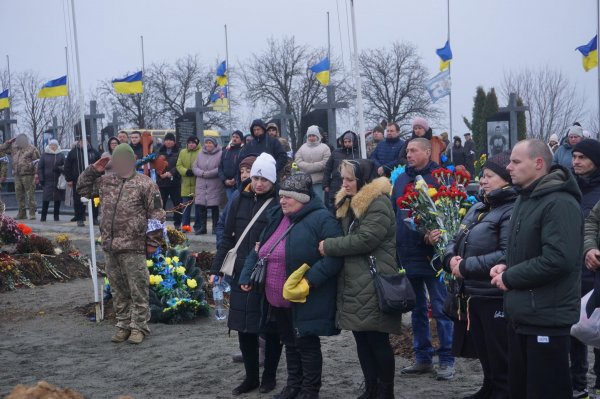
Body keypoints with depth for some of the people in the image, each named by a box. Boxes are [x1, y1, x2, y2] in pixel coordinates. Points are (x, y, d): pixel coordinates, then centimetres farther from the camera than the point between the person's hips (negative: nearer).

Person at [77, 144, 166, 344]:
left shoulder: (145, 184, -5)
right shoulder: (106, 181, 12)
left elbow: (156, 214, -6)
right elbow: (82, 188, 24)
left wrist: (152, 242, -8)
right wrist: (93, 170, 9)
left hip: (133, 247, -6)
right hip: (110, 245, 6)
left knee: (138, 289, 0)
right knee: (118, 290, 13)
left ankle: (139, 327, 10)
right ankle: (123, 325, 24)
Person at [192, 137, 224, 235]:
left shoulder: (220, 154, -5)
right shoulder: (200, 153, 13)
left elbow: (220, 169, -15)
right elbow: (194, 167, 8)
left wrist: (206, 174, -15)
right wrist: (201, 173, -13)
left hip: (215, 186, -4)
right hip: (201, 185, 4)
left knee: (214, 207, 2)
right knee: (200, 206, 3)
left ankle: (215, 227, 12)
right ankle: (202, 227, 13)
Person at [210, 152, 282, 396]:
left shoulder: (278, 204, -9)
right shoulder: (239, 201, 5)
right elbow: (227, 238, 9)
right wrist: (216, 269, 5)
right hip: (241, 275, 4)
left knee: (270, 328, 8)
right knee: (244, 328, 9)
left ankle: (269, 376, 24)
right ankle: (251, 377, 24)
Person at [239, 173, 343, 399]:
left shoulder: (321, 219, -16)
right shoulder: (276, 218, 10)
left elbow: (334, 256, -24)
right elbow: (259, 252, 19)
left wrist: (309, 280, -27)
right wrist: (246, 276, 10)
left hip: (305, 301, -8)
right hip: (278, 300, 8)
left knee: (306, 344, 3)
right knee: (290, 343, 19)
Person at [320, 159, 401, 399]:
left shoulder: (378, 203, -12)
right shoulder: (348, 203, 17)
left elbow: (364, 240, -20)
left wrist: (328, 247, -13)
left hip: (373, 284, -9)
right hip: (353, 282, 9)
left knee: (377, 339, -3)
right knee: (362, 338, 12)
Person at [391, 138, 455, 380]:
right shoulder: (401, 180, 12)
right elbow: (392, 213, 16)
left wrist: (440, 232, -29)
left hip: (432, 253, -6)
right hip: (407, 254, 6)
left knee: (440, 309, 0)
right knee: (417, 309, 13)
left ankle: (447, 360, 8)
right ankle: (422, 358, 23)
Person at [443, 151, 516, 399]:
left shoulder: (512, 212, -17)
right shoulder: (477, 208, 13)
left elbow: (507, 256, -28)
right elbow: (457, 241, 17)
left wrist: (466, 267, -22)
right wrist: (451, 258, -7)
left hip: (497, 297, -9)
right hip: (472, 294, 9)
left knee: (500, 360, 4)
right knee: (484, 354, 23)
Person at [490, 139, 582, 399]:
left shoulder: (559, 202, -18)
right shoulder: (525, 199, 15)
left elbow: (558, 259, -27)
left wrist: (509, 278, -16)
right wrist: (507, 266, 5)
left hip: (546, 319, -10)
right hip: (521, 316, 10)